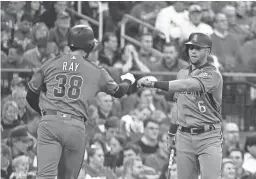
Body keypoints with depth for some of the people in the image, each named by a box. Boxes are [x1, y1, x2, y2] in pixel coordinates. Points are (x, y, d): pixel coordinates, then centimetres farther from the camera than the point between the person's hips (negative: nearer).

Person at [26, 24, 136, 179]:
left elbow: (31, 96, 15)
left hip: (49, 124, 0)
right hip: (76, 126, 0)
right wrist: (128, 80, 49)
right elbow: (118, 91, 26)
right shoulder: (96, 71, 9)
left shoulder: (51, 64, 11)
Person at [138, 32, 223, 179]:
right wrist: (173, 128, 16)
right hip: (184, 136, 6)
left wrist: (155, 84, -34)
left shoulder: (213, 75, -10)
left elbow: (187, 85, -26)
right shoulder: (182, 73, 13)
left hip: (208, 138, -6)